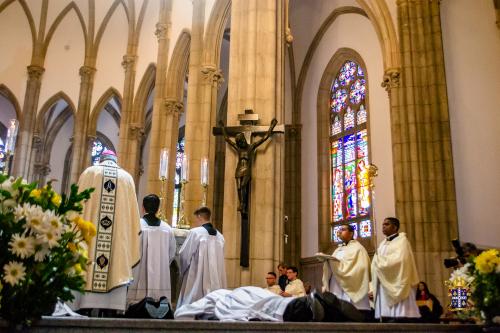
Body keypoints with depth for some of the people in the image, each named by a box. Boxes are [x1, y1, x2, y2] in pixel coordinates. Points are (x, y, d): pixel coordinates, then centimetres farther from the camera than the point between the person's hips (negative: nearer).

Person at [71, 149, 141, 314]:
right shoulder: (127, 177, 10)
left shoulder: (89, 172, 8)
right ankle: (109, 312, -2)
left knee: (87, 271, 1)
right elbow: (132, 213, 8)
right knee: (115, 272, 0)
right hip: (118, 238, 1)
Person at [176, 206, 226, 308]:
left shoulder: (195, 232, -10)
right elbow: (219, 260, 11)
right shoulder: (220, 236, 7)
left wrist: (182, 270, 12)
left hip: (197, 278, -5)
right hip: (215, 279, 6)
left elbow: (184, 255, -5)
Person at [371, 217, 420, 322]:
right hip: (383, 287, 7)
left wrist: (379, 259, -6)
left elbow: (399, 260, -16)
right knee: (386, 316, 0)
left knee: (399, 319, -12)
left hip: (397, 286, -6)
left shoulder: (402, 241, -1)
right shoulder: (383, 244, 20)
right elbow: (377, 263, 17)